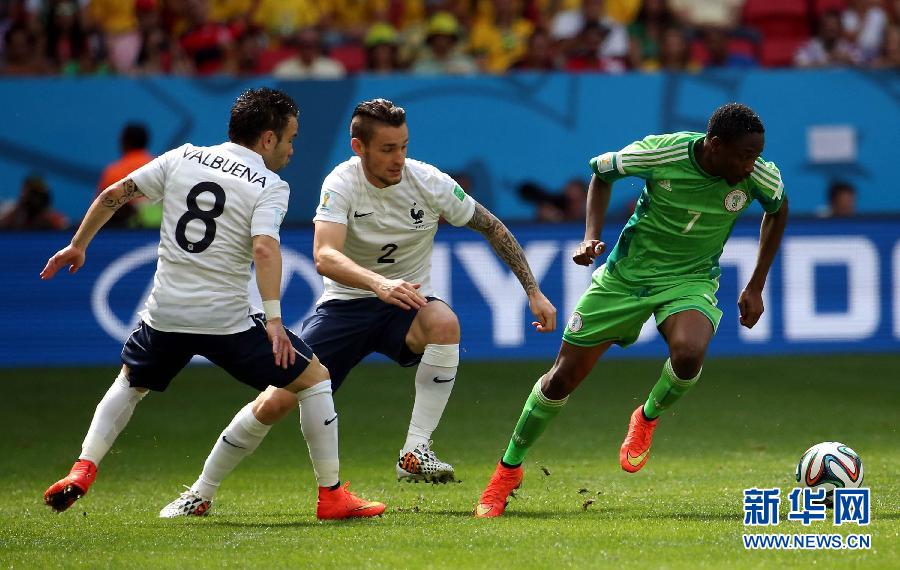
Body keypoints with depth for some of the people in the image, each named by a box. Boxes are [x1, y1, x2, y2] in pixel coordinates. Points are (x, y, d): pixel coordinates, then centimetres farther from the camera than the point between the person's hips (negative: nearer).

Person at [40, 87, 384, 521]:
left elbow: (112, 195, 10)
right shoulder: (270, 186, -4)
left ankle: (83, 470, 12)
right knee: (314, 379, 11)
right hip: (227, 319, -4)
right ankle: (331, 496, 8)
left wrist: (77, 246, 23)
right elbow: (264, 248, -20)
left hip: (165, 316, 4)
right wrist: (273, 318, -25)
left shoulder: (181, 159, 10)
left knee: (130, 384, 31)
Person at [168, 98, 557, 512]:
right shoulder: (341, 184, -16)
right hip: (345, 303, 0)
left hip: (406, 303, 1)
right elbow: (325, 257, -32)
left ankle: (415, 451, -27)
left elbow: (493, 229, 2)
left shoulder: (429, 183, -12)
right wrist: (380, 284, -50)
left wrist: (534, 292, -1)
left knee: (445, 324, -36)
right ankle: (204, 484, 12)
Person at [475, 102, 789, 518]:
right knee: (564, 375, 2)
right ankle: (508, 469, 24)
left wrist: (755, 287, 6)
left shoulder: (760, 176, -17)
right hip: (626, 275, 0)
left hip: (691, 281, 0)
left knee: (689, 354, -33)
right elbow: (601, 171, -1)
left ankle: (647, 419, 1)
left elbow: (778, 211, 9)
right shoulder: (661, 152, -23)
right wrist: (591, 237, -12)